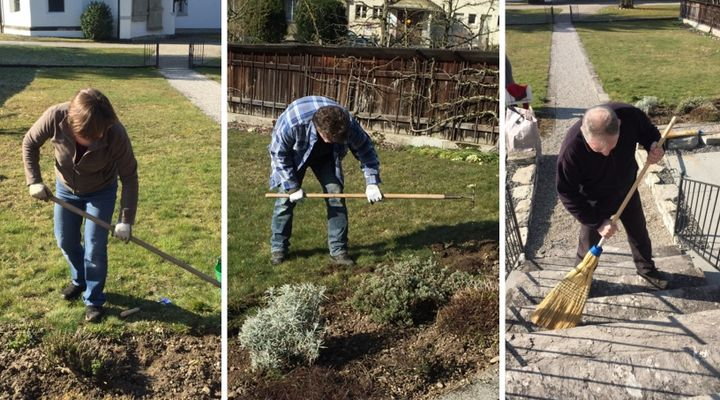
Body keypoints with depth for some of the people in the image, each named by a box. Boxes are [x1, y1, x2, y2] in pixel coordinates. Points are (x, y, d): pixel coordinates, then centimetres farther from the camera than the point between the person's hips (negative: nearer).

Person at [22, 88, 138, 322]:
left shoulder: (115, 133, -38)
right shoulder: (55, 117, -35)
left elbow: (129, 177, -25)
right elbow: (29, 144, -13)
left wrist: (126, 220, -26)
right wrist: (34, 181, -21)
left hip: (101, 191, -3)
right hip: (66, 188, 3)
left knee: (95, 247, -3)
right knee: (66, 241, 16)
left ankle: (93, 300, 18)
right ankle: (80, 281, 44)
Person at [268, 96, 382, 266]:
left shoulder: (348, 123, -34)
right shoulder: (291, 122, -43)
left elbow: (365, 149, -17)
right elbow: (279, 154, -25)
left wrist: (372, 183, -23)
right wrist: (292, 187, -24)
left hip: (325, 155, 2)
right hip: (293, 153, -2)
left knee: (336, 195, -7)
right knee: (286, 198, -7)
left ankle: (338, 250, 2)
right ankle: (278, 247, 10)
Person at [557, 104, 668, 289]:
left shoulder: (631, 116, -33)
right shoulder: (571, 149, -41)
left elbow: (649, 132, -6)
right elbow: (567, 194, -25)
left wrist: (655, 147, -28)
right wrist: (597, 222, -23)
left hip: (627, 190, 3)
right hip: (594, 202, -3)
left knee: (639, 232, 24)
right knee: (589, 244, 17)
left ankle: (646, 268, 51)